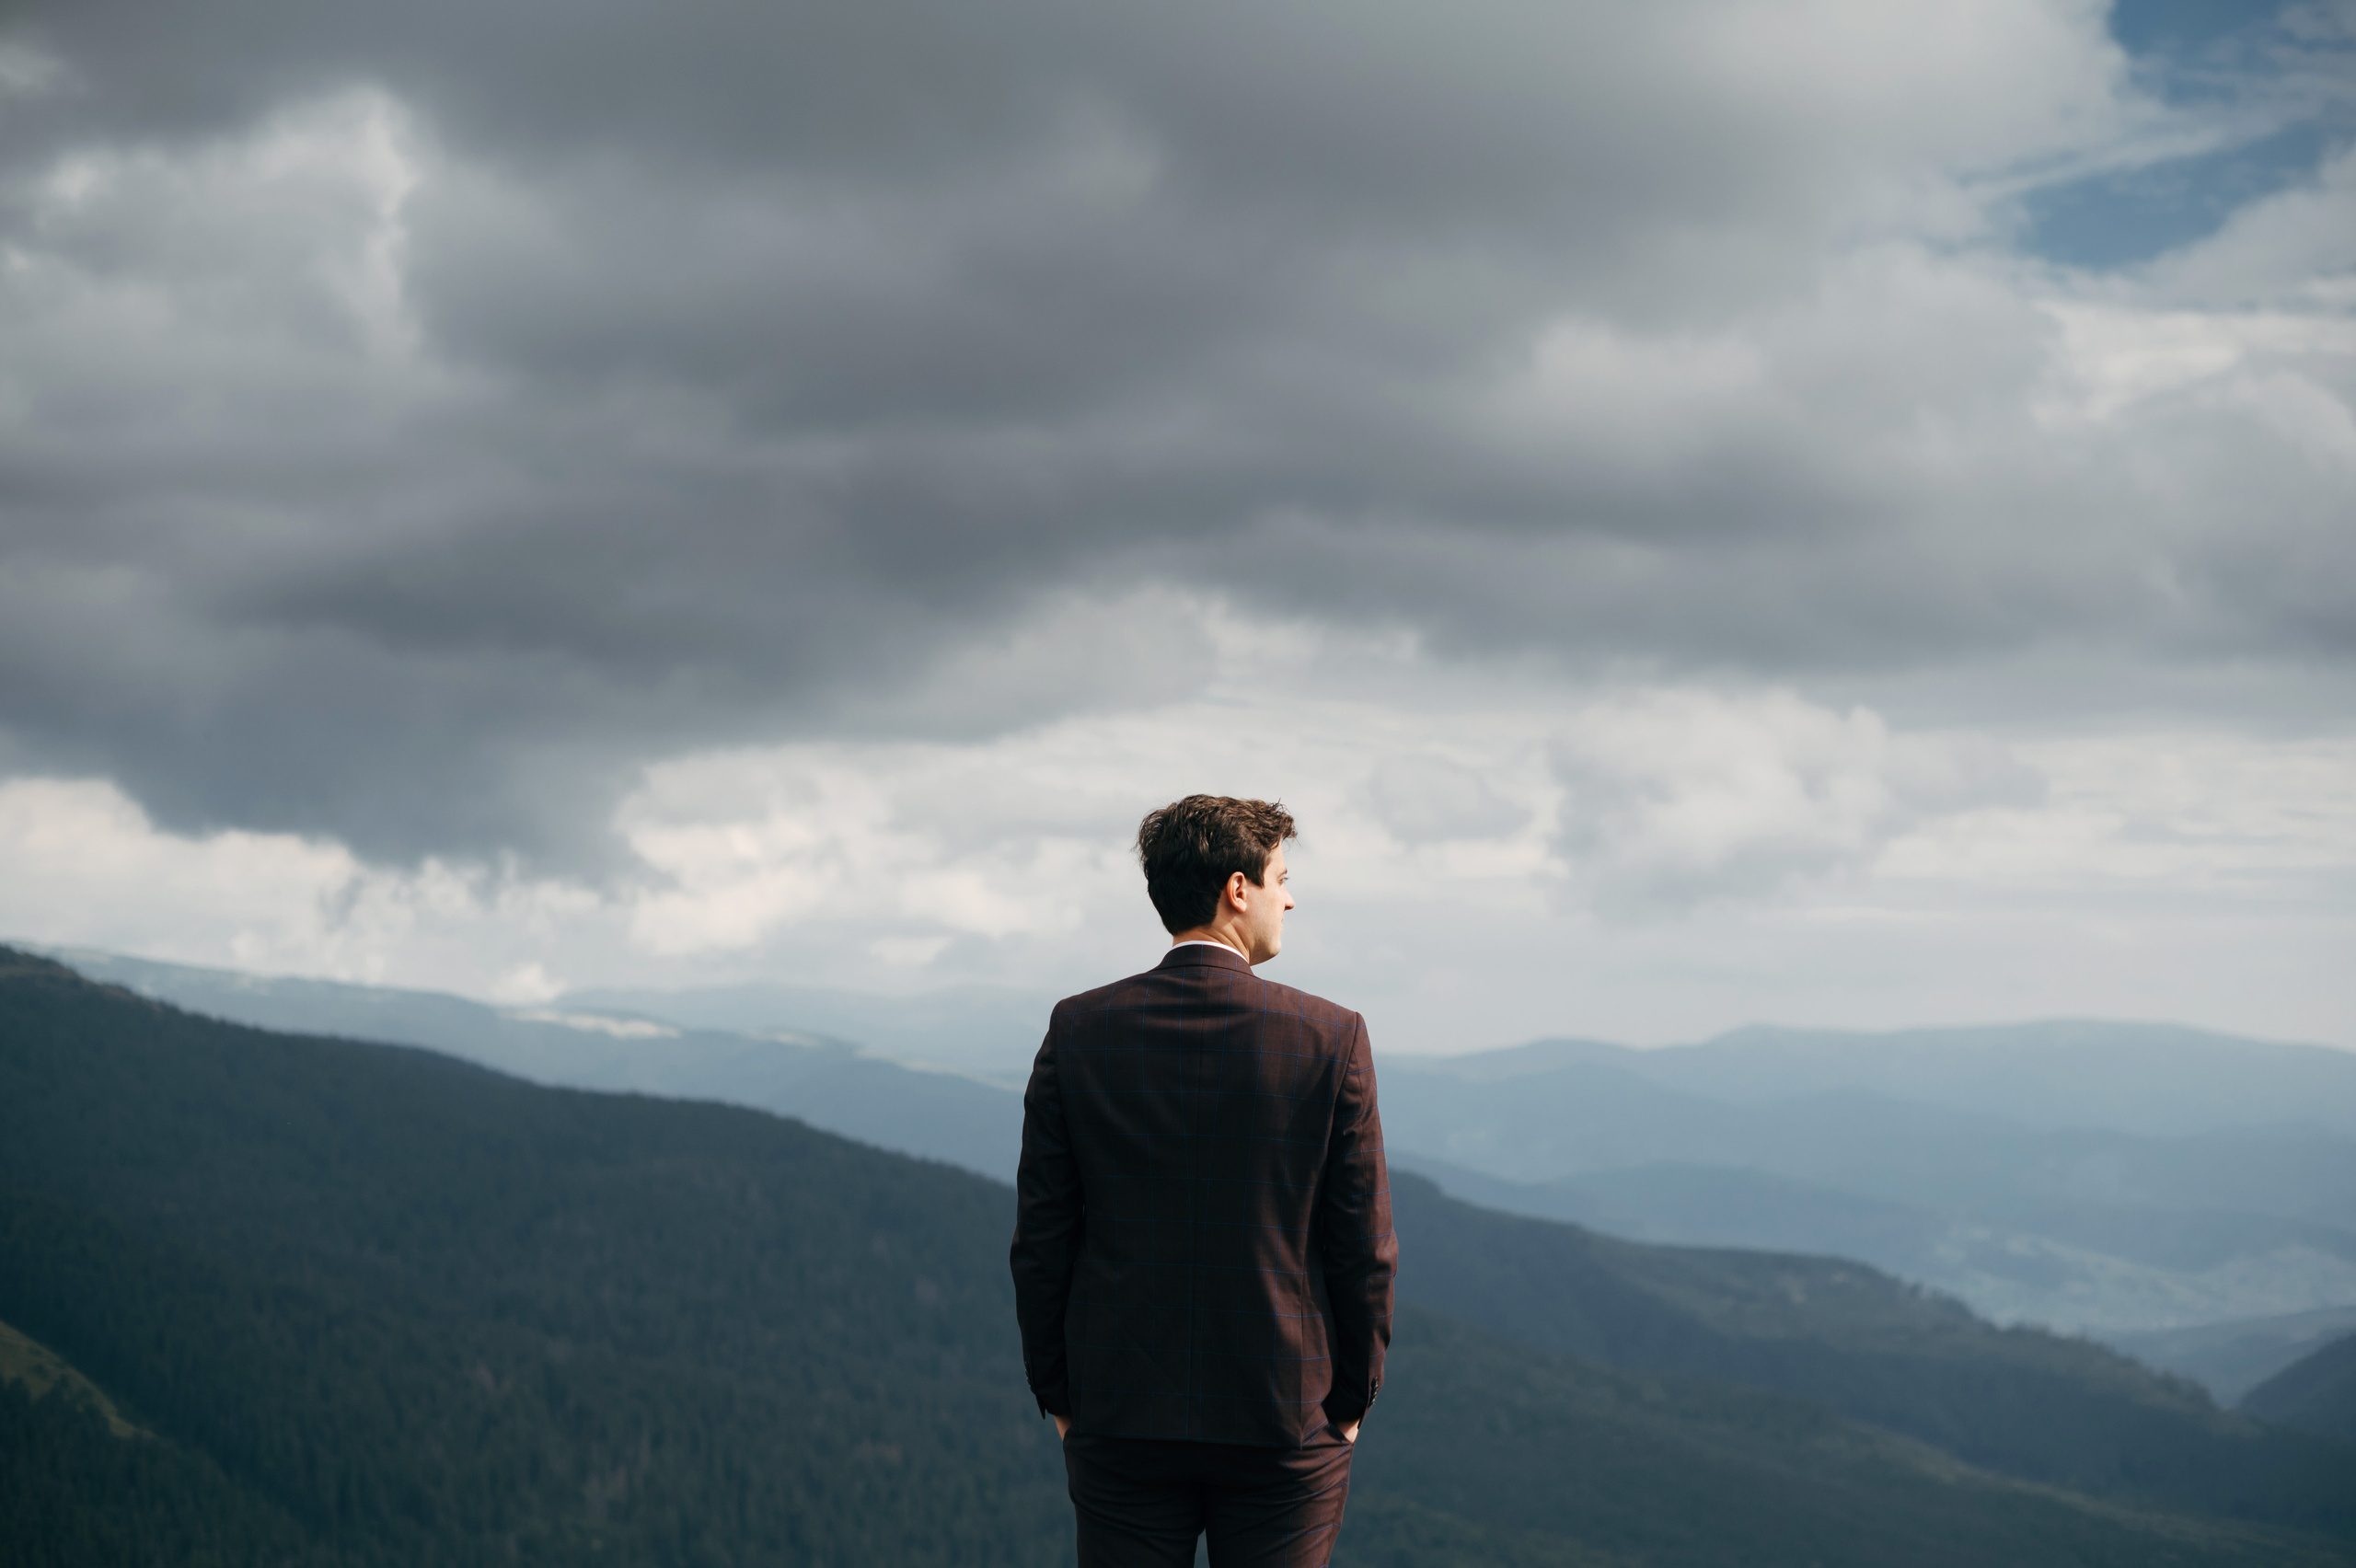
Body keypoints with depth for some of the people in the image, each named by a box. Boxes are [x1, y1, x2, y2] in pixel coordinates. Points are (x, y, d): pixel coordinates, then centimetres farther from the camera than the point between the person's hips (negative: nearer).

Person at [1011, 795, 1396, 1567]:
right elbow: (1363, 1246, -4)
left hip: (1121, 1418, 1)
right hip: (1286, 1419, -1)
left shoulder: (1079, 1032, -3)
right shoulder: (1330, 1038, -8)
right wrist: (1351, 1401, 8)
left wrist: (1058, 1396, 10)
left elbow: (1041, 1237, 0)